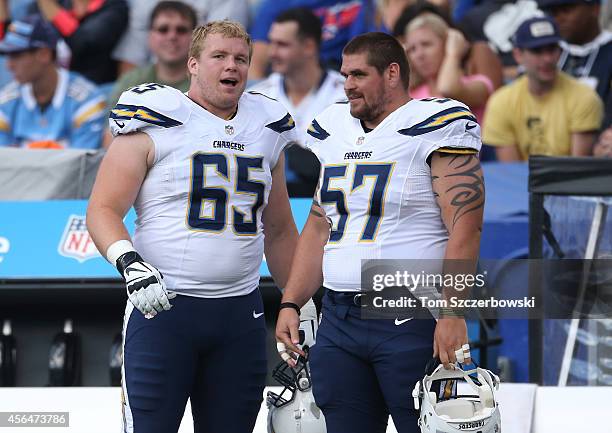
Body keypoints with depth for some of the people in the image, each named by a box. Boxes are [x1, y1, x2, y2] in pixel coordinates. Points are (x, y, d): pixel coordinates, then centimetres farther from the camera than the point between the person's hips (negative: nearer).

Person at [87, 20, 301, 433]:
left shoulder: (266, 130, 15)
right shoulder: (156, 123, -2)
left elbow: (279, 231, 23)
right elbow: (103, 209, -6)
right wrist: (129, 263, -23)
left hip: (240, 312, 5)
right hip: (162, 305, -5)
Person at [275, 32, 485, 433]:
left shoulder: (435, 125, -7)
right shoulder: (333, 129, 16)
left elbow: (464, 228, -14)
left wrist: (452, 314, -21)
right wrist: (291, 305, 13)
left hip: (412, 321, -7)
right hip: (338, 320, 7)